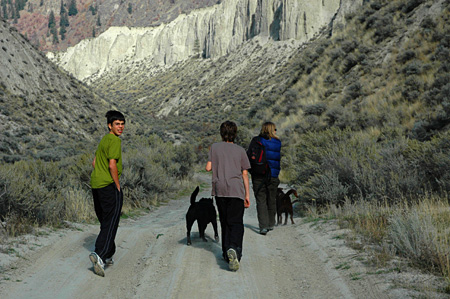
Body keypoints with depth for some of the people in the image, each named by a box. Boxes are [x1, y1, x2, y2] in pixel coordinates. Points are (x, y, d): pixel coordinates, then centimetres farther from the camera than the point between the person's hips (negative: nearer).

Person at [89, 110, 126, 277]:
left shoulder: (104, 140, 17)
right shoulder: (115, 140, -11)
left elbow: (94, 162, 23)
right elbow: (112, 165, -19)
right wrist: (117, 186, -10)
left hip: (96, 185, 9)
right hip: (109, 186, -9)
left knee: (105, 222, 17)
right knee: (110, 223, -9)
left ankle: (107, 256, 23)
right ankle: (100, 255, -21)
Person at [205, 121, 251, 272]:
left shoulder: (215, 147, 6)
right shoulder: (240, 150, 7)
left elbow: (208, 168, 1)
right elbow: (245, 174, 5)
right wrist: (247, 194, 8)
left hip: (220, 190, 1)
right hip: (236, 190, -1)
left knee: (225, 222, 14)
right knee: (236, 223, -5)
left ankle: (227, 253, 15)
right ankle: (234, 249, -29)